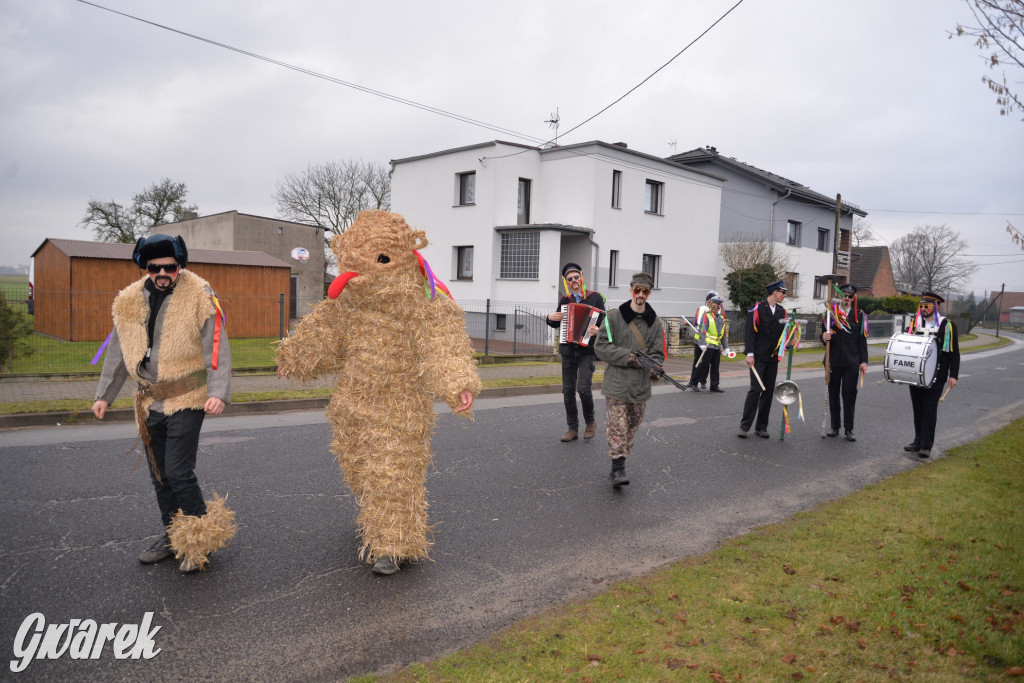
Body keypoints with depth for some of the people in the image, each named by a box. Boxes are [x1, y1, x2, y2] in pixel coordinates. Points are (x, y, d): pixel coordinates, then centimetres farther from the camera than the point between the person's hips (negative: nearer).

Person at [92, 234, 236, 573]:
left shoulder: (199, 297, -10)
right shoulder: (129, 300, 5)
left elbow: (217, 350, -13)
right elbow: (117, 352, 15)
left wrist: (218, 393, -24)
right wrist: (104, 395, 15)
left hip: (186, 399, -6)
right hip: (150, 402, 6)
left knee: (179, 473, -11)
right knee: (160, 476, 14)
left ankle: (202, 539, 8)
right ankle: (172, 537, 30)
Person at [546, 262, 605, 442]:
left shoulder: (595, 298, -1)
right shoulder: (564, 301, 9)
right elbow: (556, 324, 22)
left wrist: (598, 331, -25)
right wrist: (551, 318, -1)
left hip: (587, 351, -4)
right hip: (568, 351, 4)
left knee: (583, 388, -15)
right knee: (568, 391, 4)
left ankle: (590, 422, 10)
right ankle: (573, 429, 15)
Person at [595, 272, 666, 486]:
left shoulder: (655, 322, 6)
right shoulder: (614, 316, -4)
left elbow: (658, 352, 8)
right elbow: (601, 347, -7)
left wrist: (653, 366, -15)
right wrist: (628, 356, -17)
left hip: (641, 386, 4)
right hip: (616, 384, -4)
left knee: (632, 429, 12)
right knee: (616, 428, -7)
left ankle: (619, 466, 25)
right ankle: (618, 468, 1)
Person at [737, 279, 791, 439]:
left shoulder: (782, 311, 12)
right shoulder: (757, 308, -6)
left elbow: (783, 332, 17)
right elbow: (749, 332, -10)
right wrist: (750, 354, -16)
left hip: (773, 358, 6)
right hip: (758, 357, -6)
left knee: (769, 391, 6)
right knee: (755, 390, -10)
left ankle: (761, 427, 15)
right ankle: (744, 426, -3)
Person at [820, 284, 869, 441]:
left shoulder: (860, 316, 6)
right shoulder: (829, 313, 6)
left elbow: (862, 341, 6)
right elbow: (824, 336, 8)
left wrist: (863, 361, -1)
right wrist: (824, 338, -17)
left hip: (851, 363, -1)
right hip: (833, 361, 1)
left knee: (849, 395, -2)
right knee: (833, 394, 8)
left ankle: (849, 430, 5)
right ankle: (835, 427, 20)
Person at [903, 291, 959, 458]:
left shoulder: (947, 325, -4)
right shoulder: (915, 322, 9)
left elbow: (954, 353, -4)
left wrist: (953, 375, -9)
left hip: (935, 377, -5)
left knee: (929, 410, -2)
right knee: (918, 409, 11)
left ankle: (926, 446, 2)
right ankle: (918, 441, 21)